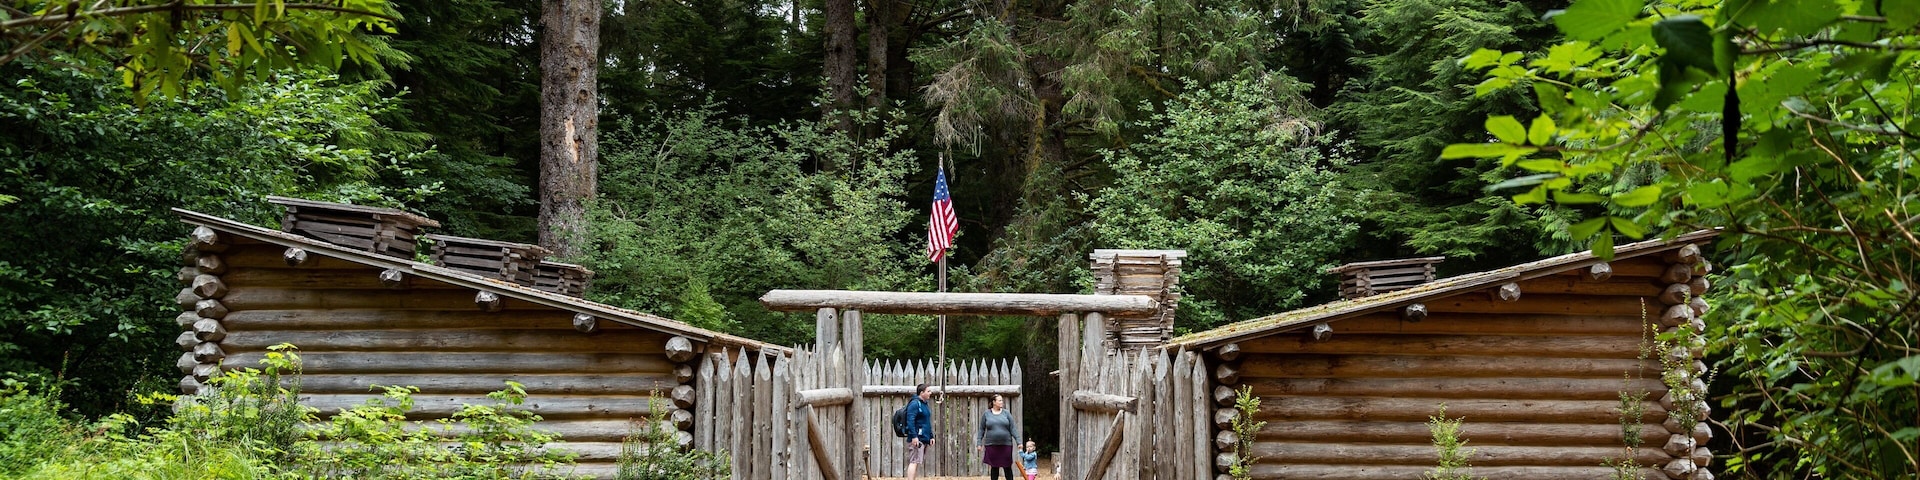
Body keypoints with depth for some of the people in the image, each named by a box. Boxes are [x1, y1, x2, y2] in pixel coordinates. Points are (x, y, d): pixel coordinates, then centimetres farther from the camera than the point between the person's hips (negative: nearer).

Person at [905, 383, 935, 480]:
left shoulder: (924, 404, 19)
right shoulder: (915, 404, -11)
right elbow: (910, 421, -19)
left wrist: (931, 436, 22)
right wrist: (914, 436, -25)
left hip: (924, 439, 10)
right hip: (917, 439, -10)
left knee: (917, 462, 11)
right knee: (914, 461, -14)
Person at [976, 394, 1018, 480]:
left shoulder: (1006, 413, 3)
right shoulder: (986, 414, 3)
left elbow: (1013, 429, 2)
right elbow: (981, 430, 6)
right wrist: (979, 443, -1)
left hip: (1006, 444, 0)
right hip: (992, 445, 0)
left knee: (1007, 467, 3)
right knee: (994, 467, 6)